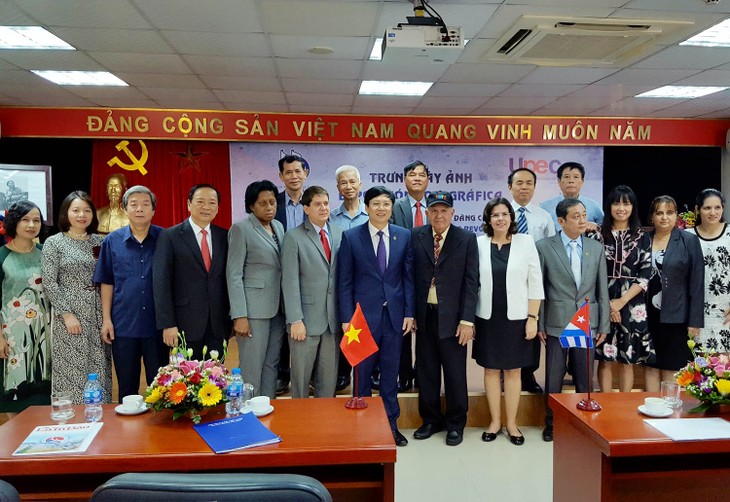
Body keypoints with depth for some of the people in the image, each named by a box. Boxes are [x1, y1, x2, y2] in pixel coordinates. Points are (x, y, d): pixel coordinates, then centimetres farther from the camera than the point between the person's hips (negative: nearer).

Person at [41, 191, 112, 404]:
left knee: (99, 369, 7)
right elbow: (49, 282, -6)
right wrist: (67, 314, -13)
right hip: (70, 315, -3)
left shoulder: (99, 241, 8)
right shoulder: (53, 243, -2)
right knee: (71, 369, 1)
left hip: (98, 316, 3)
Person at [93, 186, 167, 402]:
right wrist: (106, 319, 2)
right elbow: (107, 282, 8)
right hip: (123, 324, 1)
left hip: (157, 324, -1)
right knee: (127, 386, 12)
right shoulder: (112, 241, 4)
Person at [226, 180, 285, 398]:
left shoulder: (278, 226, 12)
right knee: (252, 370, 0)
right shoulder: (241, 229, -6)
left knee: (271, 366, 11)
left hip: (277, 308, 6)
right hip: (254, 310, -6)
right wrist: (239, 316, -15)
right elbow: (233, 275, -10)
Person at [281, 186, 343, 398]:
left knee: (329, 378, 11)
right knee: (301, 377, 8)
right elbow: (290, 281, -9)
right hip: (307, 319, -3)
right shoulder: (293, 237, -4)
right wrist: (295, 320, -13)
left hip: (334, 318, 4)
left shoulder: (339, 234, 8)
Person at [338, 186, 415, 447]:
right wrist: (346, 317, -7)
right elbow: (344, 281, -3)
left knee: (391, 371, 12)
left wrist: (409, 312, 1)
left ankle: (391, 423, 26)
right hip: (363, 314, -2)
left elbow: (408, 277, 5)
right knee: (363, 371, 9)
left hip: (394, 313, 2)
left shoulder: (404, 236, 3)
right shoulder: (351, 237, -3)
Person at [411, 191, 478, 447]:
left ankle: (455, 424, 26)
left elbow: (471, 281, -4)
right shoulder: (415, 237, 4)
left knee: (455, 374, 8)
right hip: (424, 316, 2)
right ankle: (431, 419, 30)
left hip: (452, 317, -2)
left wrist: (467, 320, -10)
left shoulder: (467, 239, -1)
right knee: (426, 372, 12)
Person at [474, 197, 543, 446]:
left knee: (513, 370, 8)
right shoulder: (479, 243, 0)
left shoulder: (526, 242, 0)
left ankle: (512, 423, 22)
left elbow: (535, 283, 0)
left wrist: (533, 318, -5)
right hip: (487, 318, 1)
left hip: (516, 318, -1)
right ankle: (495, 421, 24)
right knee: (490, 369, 9)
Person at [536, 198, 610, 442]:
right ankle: (551, 423, 24)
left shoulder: (596, 248, 6)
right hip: (556, 324, -2)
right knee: (554, 378, 7)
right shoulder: (544, 247, -4)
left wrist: (604, 325, 5)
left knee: (585, 378, 10)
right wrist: (539, 324, -4)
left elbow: (602, 290, 7)